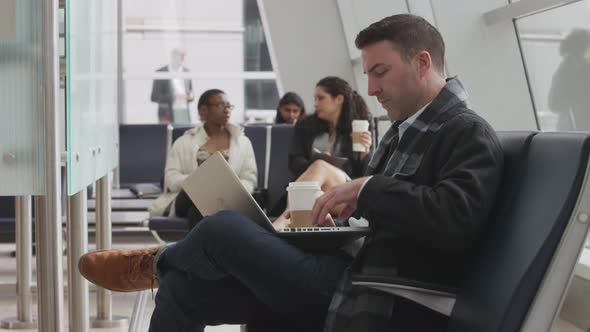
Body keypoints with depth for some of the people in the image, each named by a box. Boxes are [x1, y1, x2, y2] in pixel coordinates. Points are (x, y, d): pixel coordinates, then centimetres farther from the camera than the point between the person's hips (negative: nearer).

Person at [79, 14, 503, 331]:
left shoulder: (469, 135, -9)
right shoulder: (403, 130, 20)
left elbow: (456, 219, -27)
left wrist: (367, 189, -19)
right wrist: (338, 208, 7)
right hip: (350, 285, 10)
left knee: (223, 229, -14)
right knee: (183, 289, 3)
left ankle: (158, 262, 20)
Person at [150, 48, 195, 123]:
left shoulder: (187, 72, 12)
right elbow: (154, 97, -5)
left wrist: (190, 96, -3)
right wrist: (173, 96, -17)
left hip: (184, 114, 4)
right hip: (168, 114, -4)